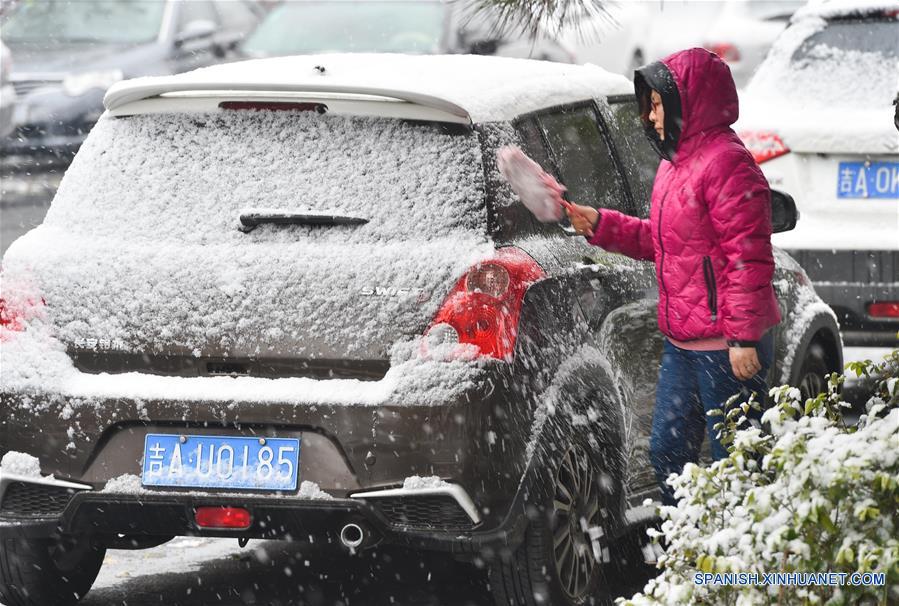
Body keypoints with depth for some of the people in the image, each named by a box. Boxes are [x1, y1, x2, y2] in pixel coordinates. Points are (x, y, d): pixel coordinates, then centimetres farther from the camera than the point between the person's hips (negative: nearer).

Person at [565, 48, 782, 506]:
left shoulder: (727, 164, -16)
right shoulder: (674, 162, 15)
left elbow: (749, 257, -19)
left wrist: (744, 336, -22)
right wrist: (600, 226, 14)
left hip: (726, 346, -10)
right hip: (682, 343, 10)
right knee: (668, 451, 14)